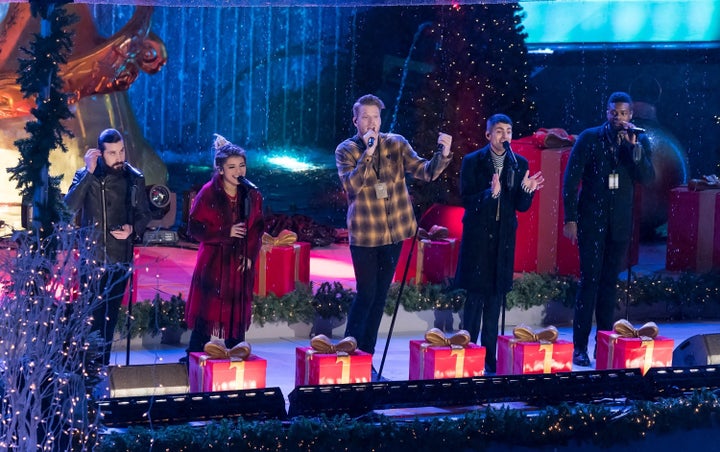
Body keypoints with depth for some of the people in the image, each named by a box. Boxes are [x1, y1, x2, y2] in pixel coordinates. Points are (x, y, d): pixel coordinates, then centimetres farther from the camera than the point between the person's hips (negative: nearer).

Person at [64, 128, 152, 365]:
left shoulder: (134, 178, 0)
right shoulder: (86, 175, -5)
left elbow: (144, 214, 11)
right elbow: (70, 206, -21)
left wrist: (133, 229, -10)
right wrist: (89, 173, -25)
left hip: (120, 259, 2)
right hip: (92, 258, -2)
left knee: (110, 318, 9)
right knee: (91, 315, -2)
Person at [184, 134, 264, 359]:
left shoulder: (252, 195, 4)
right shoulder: (208, 193, -7)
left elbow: (257, 228, 10)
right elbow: (194, 228, -9)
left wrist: (250, 256, -3)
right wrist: (226, 233, -15)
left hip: (241, 265, 3)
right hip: (213, 264, -3)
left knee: (237, 314, 7)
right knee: (206, 314, -4)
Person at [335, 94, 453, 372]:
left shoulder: (396, 144, 2)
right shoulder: (346, 150, -4)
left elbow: (425, 172, -6)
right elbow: (351, 186, -19)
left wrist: (443, 155, -24)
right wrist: (367, 153, -25)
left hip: (394, 231, 4)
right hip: (364, 234, -3)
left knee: (380, 296, 9)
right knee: (366, 294, -5)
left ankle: (367, 356, 17)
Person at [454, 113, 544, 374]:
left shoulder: (519, 164, 6)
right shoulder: (472, 162, -3)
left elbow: (521, 206, 5)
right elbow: (466, 200, -9)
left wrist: (526, 190, -15)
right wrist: (490, 193, -25)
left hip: (504, 237, 3)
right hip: (478, 235, -3)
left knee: (496, 296, 6)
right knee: (475, 295, -4)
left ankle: (489, 356, 10)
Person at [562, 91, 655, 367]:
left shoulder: (640, 142, 6)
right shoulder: (589, 138, -2)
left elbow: (647, 178, -6)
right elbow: (571, 179, -2)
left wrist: (634, 146, -17)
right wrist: (570, 218, -7)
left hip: (620, 222, 3)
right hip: (591, 219, -3)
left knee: (610, 282, 7)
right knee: (589, 280, -7)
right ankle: (579, 347, -6)